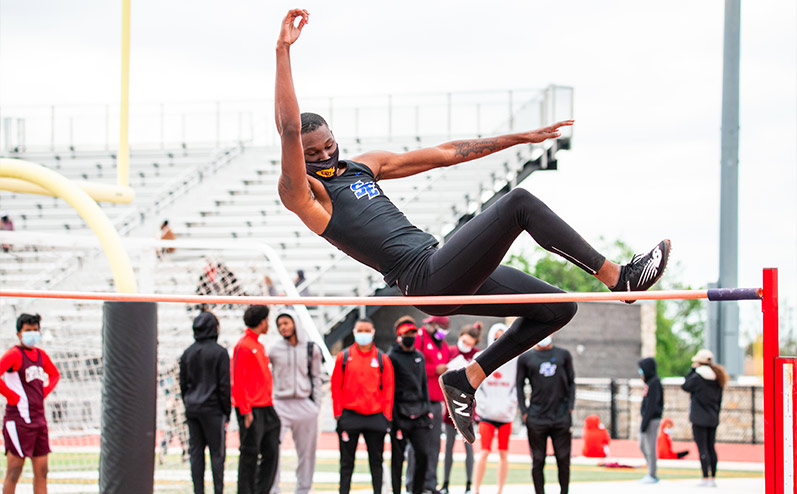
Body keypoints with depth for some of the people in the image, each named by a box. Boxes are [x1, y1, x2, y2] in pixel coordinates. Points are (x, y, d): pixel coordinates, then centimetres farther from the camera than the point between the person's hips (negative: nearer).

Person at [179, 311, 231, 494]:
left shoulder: (187, 353, 8)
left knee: (196, 452, 5)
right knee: (217, 452, 0)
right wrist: (226, 411, -2)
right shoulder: (219, 352, -8)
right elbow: (224, 384, -9)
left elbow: (183, 384, 11)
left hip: (192, 409, 5)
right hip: (213, 409, -5)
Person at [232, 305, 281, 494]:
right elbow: (238, 381, -15)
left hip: (266, 408, 9)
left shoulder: (259, 346, 17)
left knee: (271, 452, 8)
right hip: (252, 410, -9)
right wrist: (246, 411, -18)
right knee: (250, 454, -4)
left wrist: (269, 403, 15)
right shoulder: (243, 346, -10)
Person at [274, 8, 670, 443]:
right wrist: (284, 49, -25)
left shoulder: (364, 166, 20)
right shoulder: (303, 196, -4)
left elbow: (446, 154, 22)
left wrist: (521, 138, 22)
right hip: (425, 280, -9)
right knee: (518, 203, -17)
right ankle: (620, 278, -13)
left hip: (449, 275, 9)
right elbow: (289, 129, -20)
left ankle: (466, 379, 13)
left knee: (557, 310, 9)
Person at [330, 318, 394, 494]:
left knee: (376, 460, 6)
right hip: (349, 415, -1)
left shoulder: (382, 359, 5)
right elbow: (335, 386, 4)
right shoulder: (344, 357, 3)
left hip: (375, 417, 1)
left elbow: (388, 388, 5)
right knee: (347, 461, 3)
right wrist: (338, 413, -2)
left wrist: (386, 416, -1)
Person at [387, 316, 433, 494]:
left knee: (423, 453, -5)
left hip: (419, 414, 5)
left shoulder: (419, 356, 15)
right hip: (400, 413, -5)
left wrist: (427, 409, 14)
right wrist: (392, 415, -11)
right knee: (397, 457, 2)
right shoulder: (392, 357, -3)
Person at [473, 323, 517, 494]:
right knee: (484, 452, -9)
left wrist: (510, 404, -5)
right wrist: (482, 403, -6)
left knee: (503, 454, 4)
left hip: (506, 415, 1)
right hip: (487, 414, -1)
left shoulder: (515, 361, 6)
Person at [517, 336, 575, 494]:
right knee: (538, 460, 1)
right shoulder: (525, 358, 6)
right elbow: (520, 385, 8)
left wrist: (570, 408, 1)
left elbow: (571, 382, 12)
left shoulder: (563, 355, 9)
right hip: (536, 419, -1)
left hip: (561, 417, 1)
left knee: (563, 460, 0)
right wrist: (524, 412, 0)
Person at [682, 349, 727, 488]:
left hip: (699, 419, -7)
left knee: (702, 448, -5)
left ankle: (706, 478, -8)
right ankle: (712, 478, 14)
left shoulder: (697, 376, -14)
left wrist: (692, 370, 4)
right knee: (711, 447, 12)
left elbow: (685, 386, 1)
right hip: (713, 419, 7)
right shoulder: (717, 379, 9)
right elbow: (719, 400, 13)